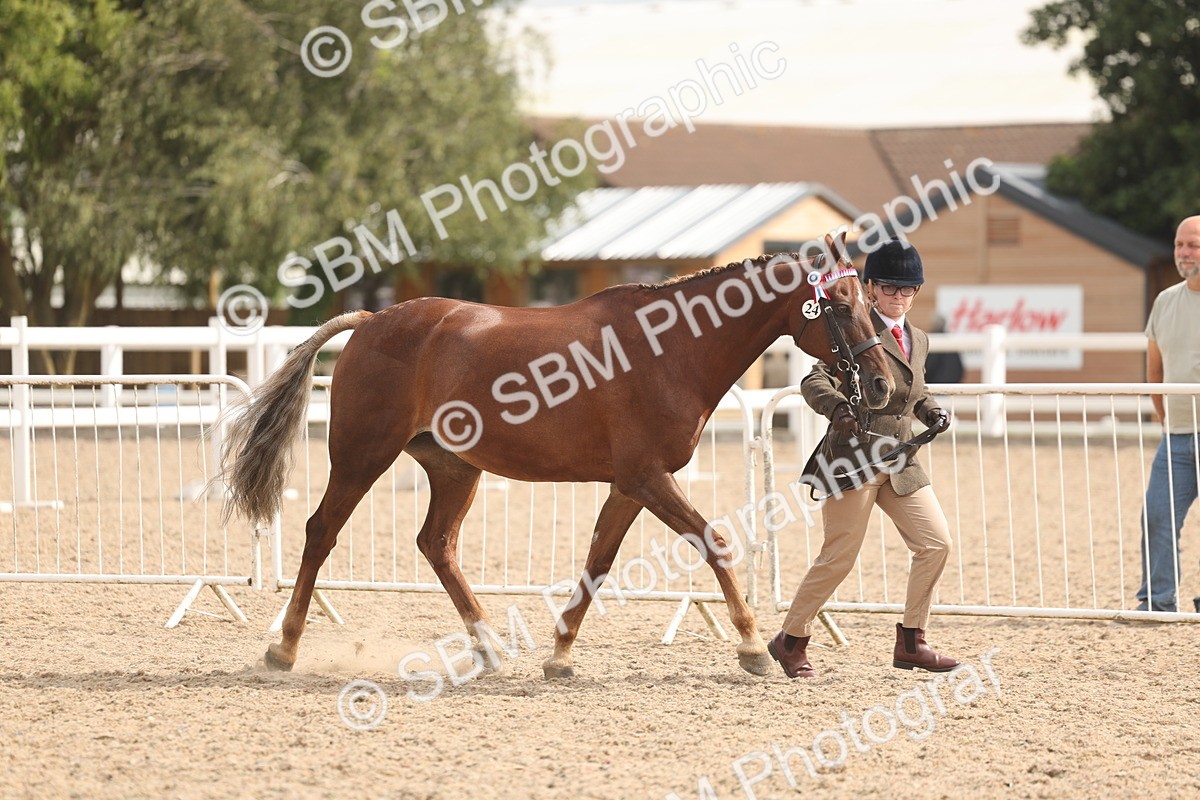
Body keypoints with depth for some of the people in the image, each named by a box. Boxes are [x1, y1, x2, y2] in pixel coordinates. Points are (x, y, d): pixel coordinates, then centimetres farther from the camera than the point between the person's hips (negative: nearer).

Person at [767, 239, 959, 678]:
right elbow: (815, 381, -17)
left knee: (936, 542, -2)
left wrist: (932, 412, 7)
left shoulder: (918, 340, 16)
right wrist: (837, 407, -37)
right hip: (854, 456, -7)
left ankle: (910, 641, 8)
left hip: (901, 462, 7)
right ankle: (791, 639, 13)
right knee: (839, 556, -4)